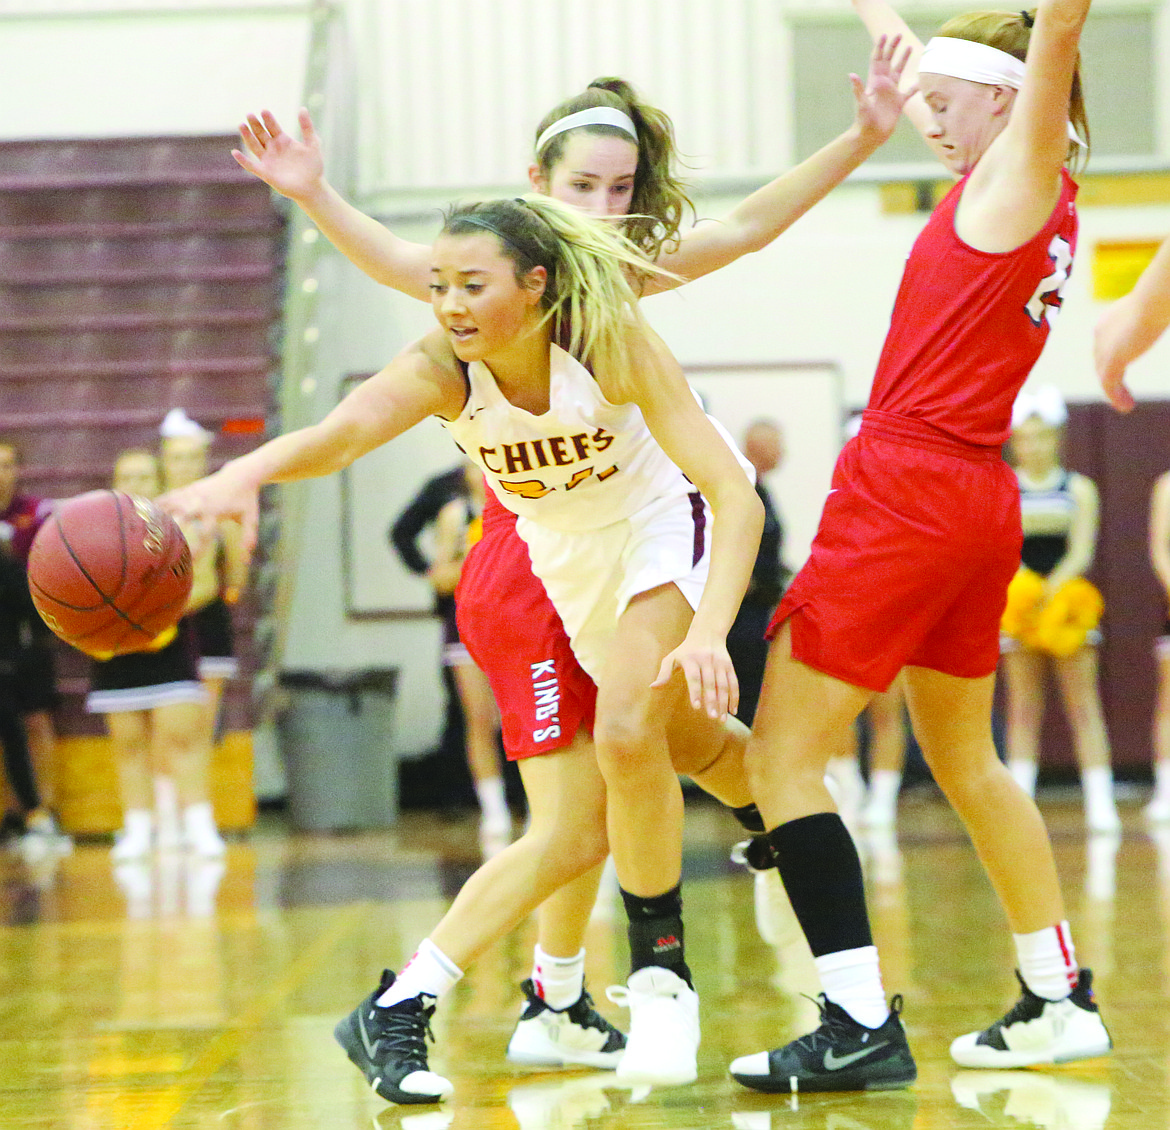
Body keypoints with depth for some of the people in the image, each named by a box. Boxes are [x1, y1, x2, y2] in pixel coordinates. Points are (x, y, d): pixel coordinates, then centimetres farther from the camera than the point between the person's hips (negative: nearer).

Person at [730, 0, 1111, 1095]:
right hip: (975, 505, 10)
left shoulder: (1020, 177, -9)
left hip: (906, 492, -10)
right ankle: (1059, 1002, 27)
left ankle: (863, 1028, -15)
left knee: (782, 754, -7)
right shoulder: (1032, 191, 14)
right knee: (965, 761, 22)